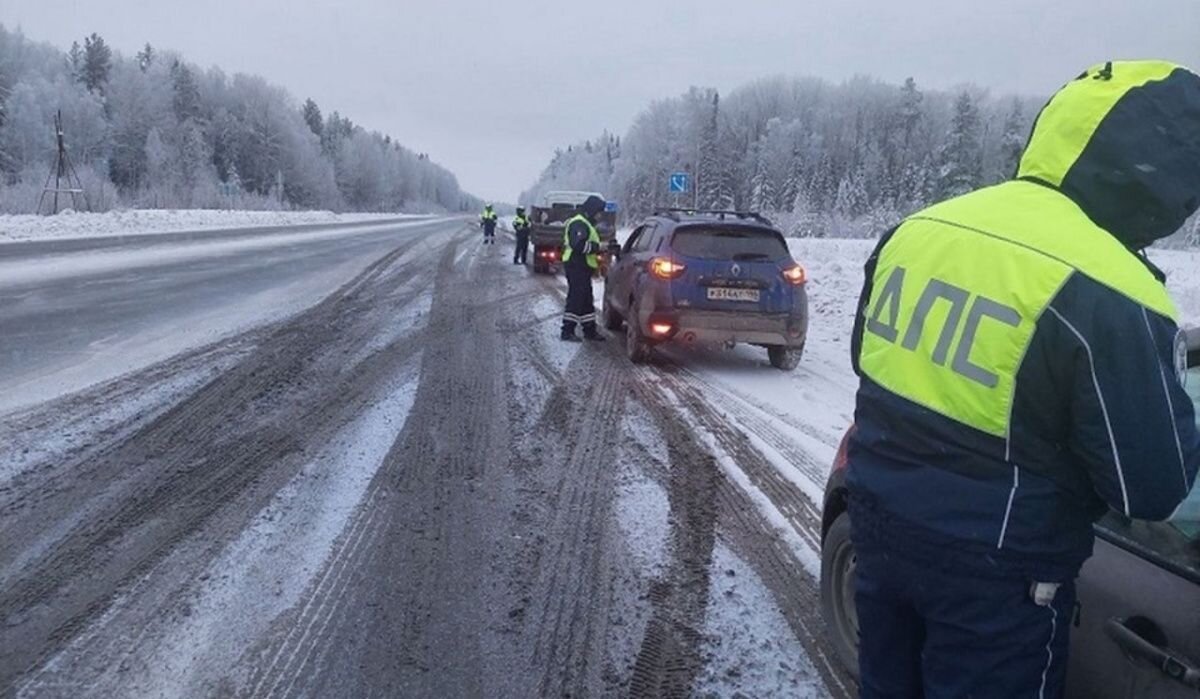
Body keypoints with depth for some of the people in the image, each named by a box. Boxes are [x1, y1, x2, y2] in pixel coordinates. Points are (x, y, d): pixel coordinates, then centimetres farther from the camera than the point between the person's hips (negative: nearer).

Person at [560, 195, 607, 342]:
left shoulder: (585, 224, 20)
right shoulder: (579, 224, -15)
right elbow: (578, 245, -28)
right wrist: (598, 246, -21)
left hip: (582, 268, 11)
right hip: (576, 267, -11)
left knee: (586, 300, 14)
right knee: (575, 299, -9)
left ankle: (589, 330, 21)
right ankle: (567, 331, -6)